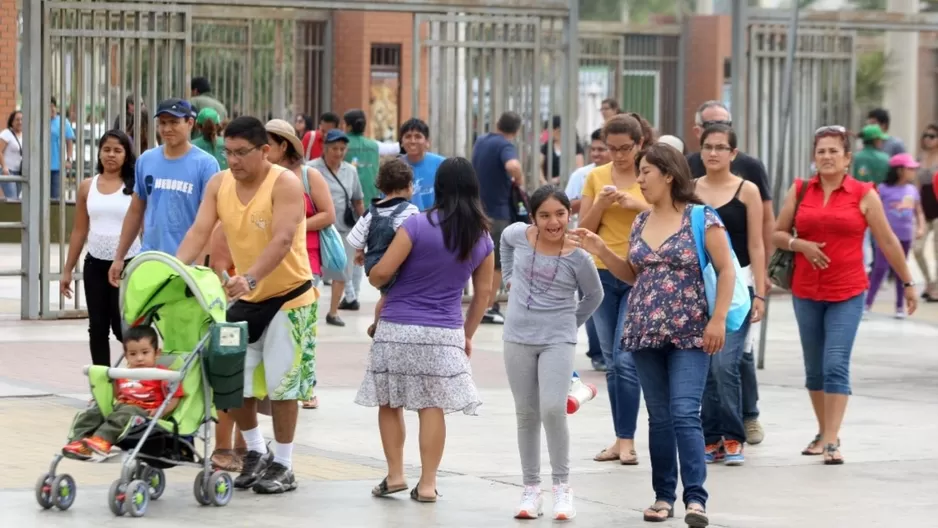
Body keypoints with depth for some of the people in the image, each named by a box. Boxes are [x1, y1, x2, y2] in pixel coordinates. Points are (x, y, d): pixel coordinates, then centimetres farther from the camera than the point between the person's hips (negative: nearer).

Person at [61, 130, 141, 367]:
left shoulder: (136, 186, -5)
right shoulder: (87, 187, 7)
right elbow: (79, 231, 12)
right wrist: (67, 270, 11)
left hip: (127, 264, -4)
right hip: (95, 264, 4)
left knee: (123, 327, -3)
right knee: (98, 327, 7)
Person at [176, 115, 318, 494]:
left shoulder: (285, 183, -20)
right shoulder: (219, 184, -2)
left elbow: (282, 240, -31)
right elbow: (199, 231, -10)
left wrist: (250, 277, -45)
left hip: (288, 294, -6)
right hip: (245, 296, 6)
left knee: (280, 382, -1)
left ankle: (282, 465, 12)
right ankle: (256, 450, 26)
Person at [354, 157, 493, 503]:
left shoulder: (418, 225, -11)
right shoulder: (482, 237, 4)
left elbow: (382, 272, -12)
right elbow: (483, 293, 10)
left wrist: (373, 280, 12)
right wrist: (467, 335, 20)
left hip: (398, 328, -3)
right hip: (445, 333, 3)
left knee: (389, 403, 11)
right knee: (432, 406, 5)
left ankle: (395, 475, 9)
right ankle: (427, 483, 4)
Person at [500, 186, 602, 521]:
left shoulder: (577, 257, -13)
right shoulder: (519, 235, -6)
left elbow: (594, 297, 5)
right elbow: (505, 240, 21)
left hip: (557, 342, -3)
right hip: (518, 339, 3)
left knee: (553, 410, -17)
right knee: (526, 414, 9)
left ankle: (562, 486, -5)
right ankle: (531, 489, 18)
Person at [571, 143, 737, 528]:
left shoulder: (702, 218, -6)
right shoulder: (641, 222, 11)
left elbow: (726, 271, -6)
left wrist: (718, 319, -13)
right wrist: (601, 251, 7)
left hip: (689, 334, -6)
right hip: (645, 334, 6)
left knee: (685, 414, -14)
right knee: (659, 418, 9)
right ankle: (663, 496, 15)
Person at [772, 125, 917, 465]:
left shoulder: (863, 195, -1)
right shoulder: (799, 191, 5)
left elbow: (888, 242, 5)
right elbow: (777, 233, 10)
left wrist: (908, 283, 8)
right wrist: (800, 245, -10)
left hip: (848, 293, -3)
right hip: (807, 292, 3)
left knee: (836, 366, -13)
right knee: (815, 369, 10)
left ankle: (832, 441, -14)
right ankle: (823, 434, 23)